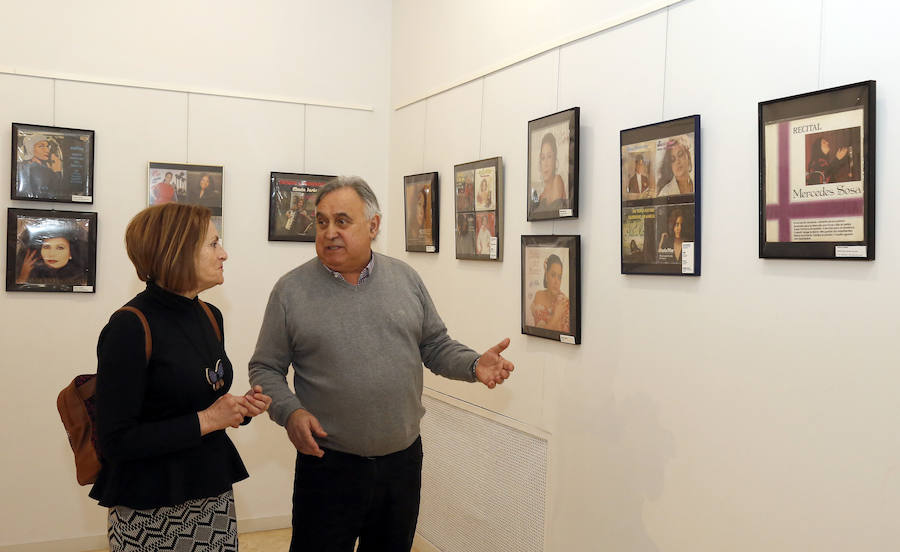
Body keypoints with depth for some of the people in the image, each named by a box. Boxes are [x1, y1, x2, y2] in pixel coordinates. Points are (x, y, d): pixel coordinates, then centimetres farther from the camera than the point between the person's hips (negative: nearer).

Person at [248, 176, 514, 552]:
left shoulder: (406, 279, 4)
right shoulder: (291, 290, -4)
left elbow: (436, 347, 8)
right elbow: (265, 369, 0)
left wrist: (474, 365, -10)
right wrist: (289, 411, -17)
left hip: (403, 460, 3)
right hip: (328, 463, -3)